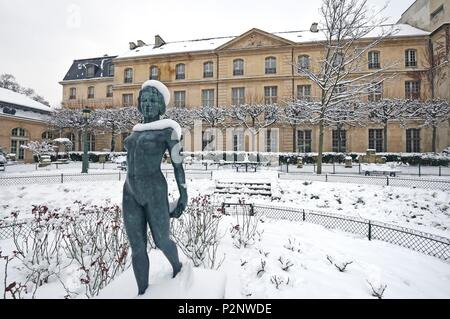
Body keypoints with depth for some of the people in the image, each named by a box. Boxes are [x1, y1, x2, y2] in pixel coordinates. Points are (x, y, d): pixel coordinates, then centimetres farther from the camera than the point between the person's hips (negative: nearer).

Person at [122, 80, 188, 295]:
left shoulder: (168, 129, -5)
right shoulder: (137, 130, 15)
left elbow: (178, 164, -5)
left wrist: (183, 196, -8)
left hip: (154, 192, -5)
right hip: (130, 193, 6)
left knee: (161, 241, 10)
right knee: (137, 246, 8)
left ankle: (178, 268, 42)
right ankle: (142, 292, 26)